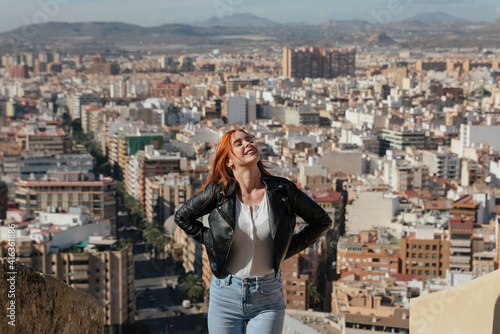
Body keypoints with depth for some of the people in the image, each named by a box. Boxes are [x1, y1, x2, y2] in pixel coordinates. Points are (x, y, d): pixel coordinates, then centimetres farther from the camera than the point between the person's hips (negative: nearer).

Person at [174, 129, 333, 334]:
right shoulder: (219, 192, -4)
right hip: (225, 295, 0)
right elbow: (182, 217, 13)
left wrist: (288, 249, 4)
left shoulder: (282, 191, -3)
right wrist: (210, 242, 3)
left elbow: (322, 221, 9)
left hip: (268, 298, 0)